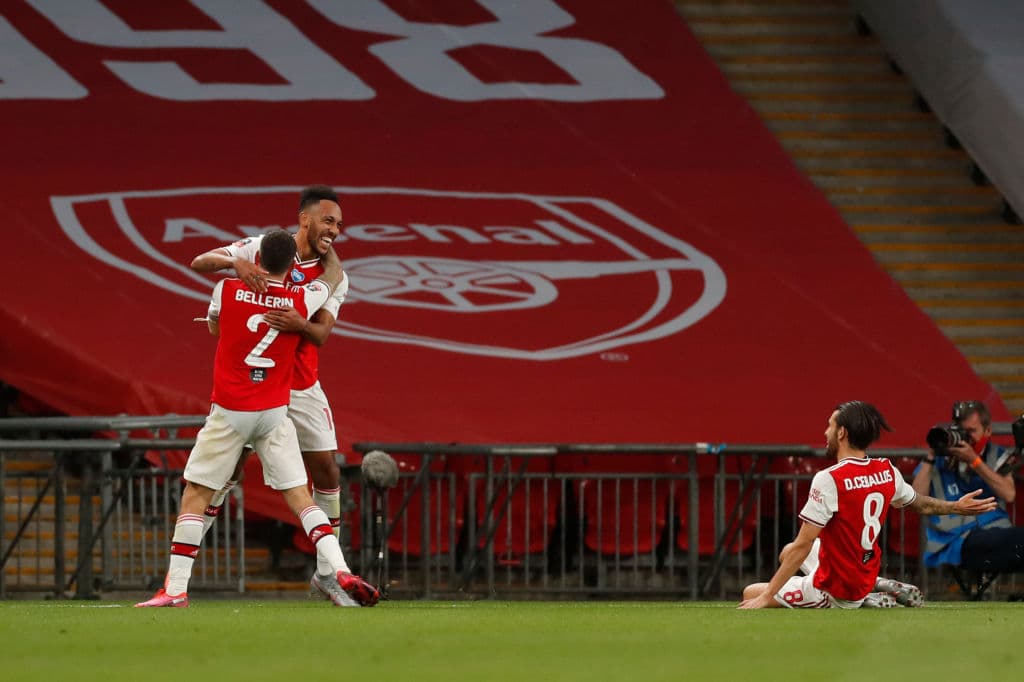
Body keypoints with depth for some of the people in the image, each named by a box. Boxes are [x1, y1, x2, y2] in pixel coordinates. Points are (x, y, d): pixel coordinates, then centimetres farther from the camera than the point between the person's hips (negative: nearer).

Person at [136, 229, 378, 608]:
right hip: (275, 413, 2)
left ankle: (176, 588, 1)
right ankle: (339, 572, -10)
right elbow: (334, 274, 20)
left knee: (195, 494, 5)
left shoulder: (227, 290, -6)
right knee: (298, 494, 4)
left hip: (229, 412, -2)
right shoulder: (301, 301, -2)